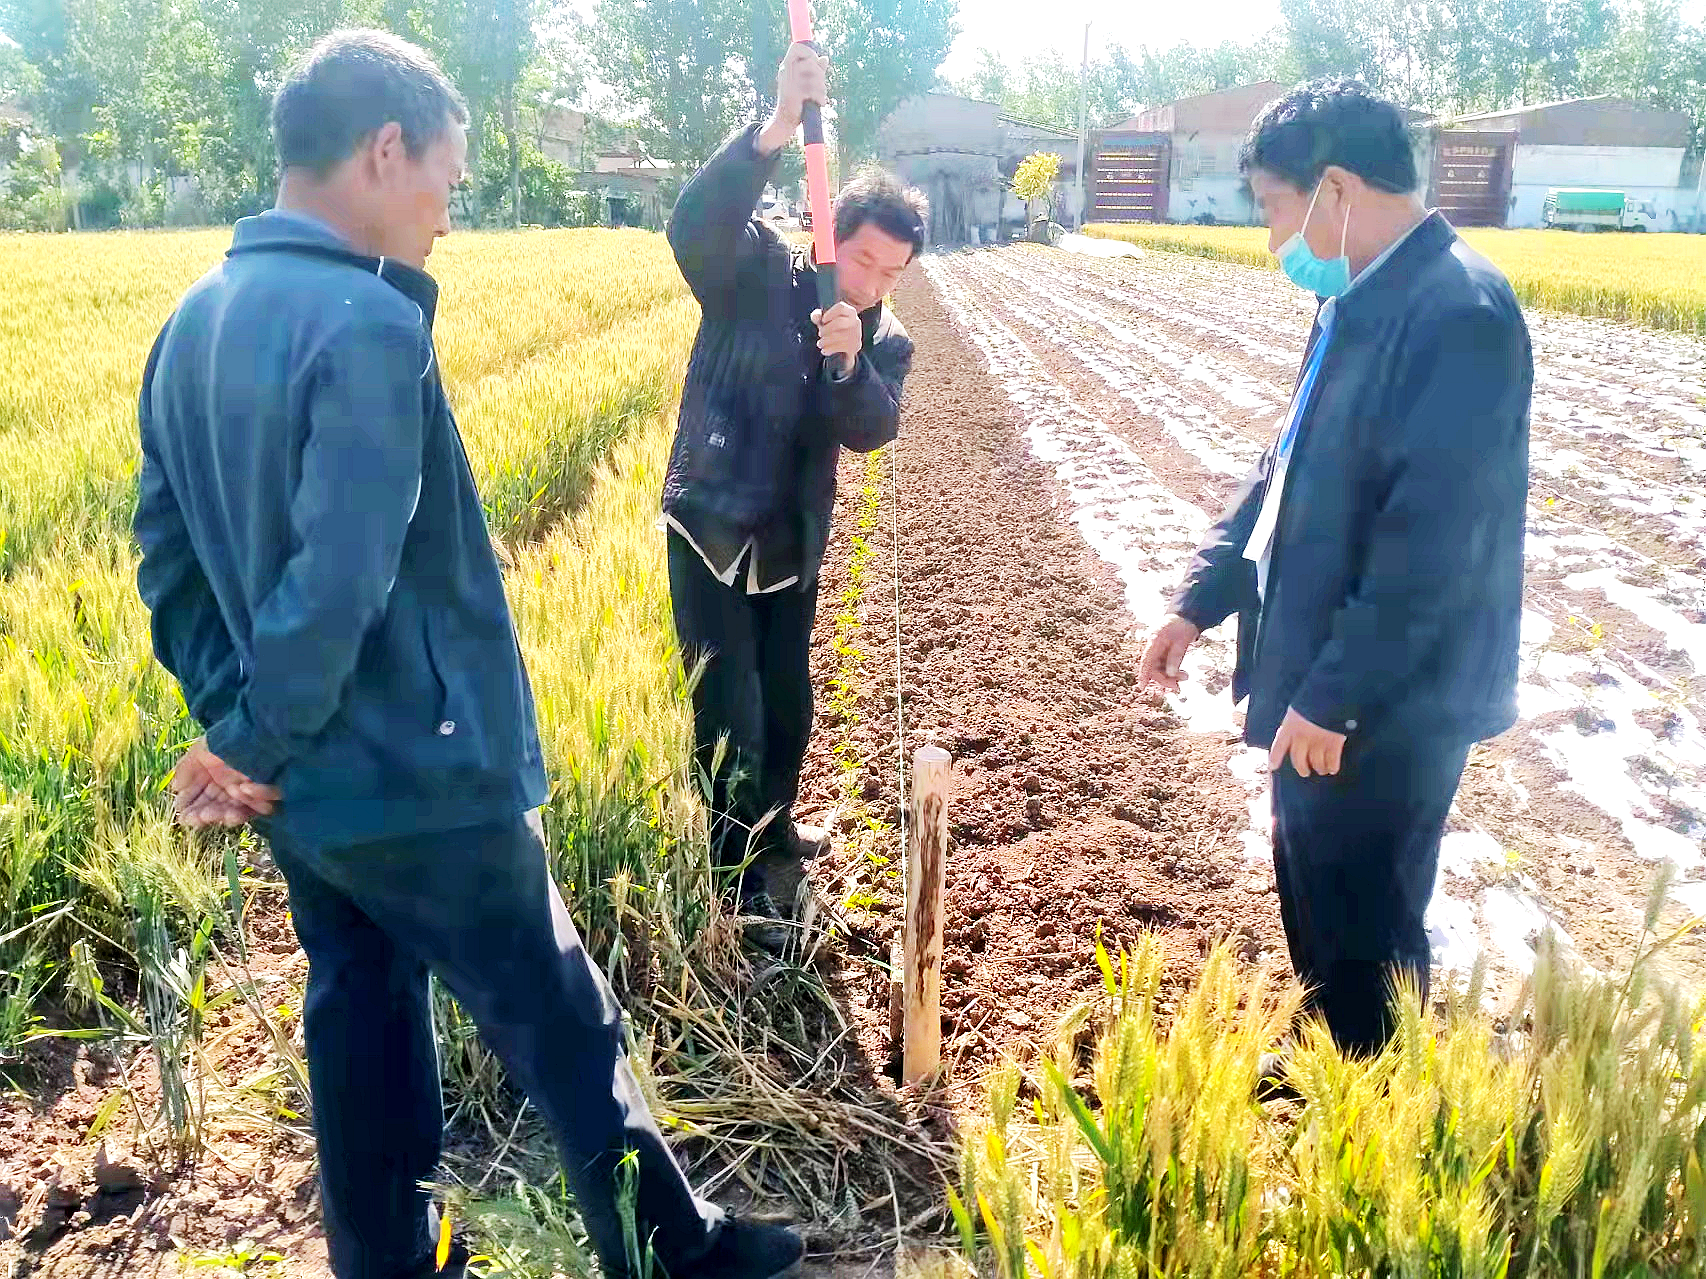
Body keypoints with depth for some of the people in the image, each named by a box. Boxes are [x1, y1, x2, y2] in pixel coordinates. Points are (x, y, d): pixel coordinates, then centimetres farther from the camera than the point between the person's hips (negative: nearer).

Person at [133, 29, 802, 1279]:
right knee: (566, 1034, 9)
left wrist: (233, 719, 7)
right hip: (415, 782, -8)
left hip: (297, 790, 8)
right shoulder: (367, 326, -22)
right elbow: (340, 580, -27)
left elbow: (168, 555, 9)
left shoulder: (192, 322, 5)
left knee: (361, 1022, 21)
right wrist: (254, 743, -13)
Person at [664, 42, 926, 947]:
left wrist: (850, 361, -35)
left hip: (792, 545, 5)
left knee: (788, 701, 18)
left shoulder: (886, 340, 3)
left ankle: (773, 822, 43)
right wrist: (776, 131, -44)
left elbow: (871, 430, -15)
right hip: (709, 531, -5)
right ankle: (734, 882, 13)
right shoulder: (757, 272, -10)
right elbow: (694, 225, -31)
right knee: (729, 717, -3)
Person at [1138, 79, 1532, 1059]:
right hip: (1323, 681, 9)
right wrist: (1201, 601, 14)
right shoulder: (1360, 302, 8)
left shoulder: (1459, 311, -22)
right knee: (1311, 896, 23)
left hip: (1391, 702, -9)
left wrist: (1332, 695, -21)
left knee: (1362, 929, 7)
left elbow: (1431, 541, -26)